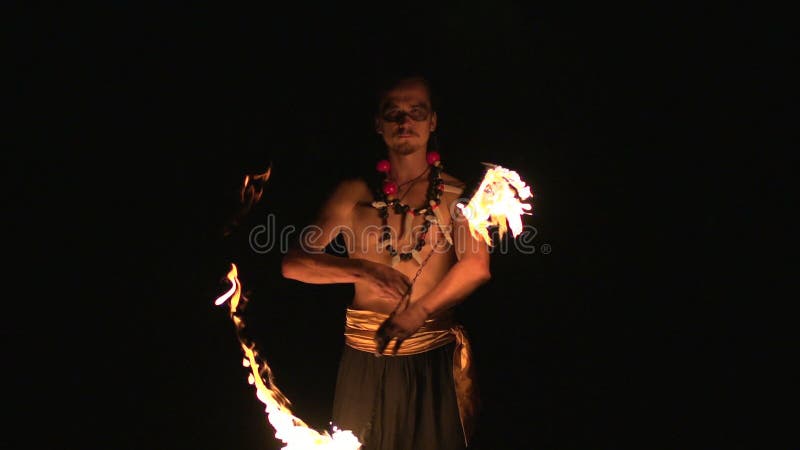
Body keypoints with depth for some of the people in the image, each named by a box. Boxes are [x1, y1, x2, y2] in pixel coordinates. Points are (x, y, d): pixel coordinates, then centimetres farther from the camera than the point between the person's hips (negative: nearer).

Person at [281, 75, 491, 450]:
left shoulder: (455, 193, 0)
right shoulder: (355, 193, 5)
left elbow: (476, 266, -15)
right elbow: (293, 263, -1)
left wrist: (417, 314, -20)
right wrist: (361, 271, -14)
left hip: (434, 361, -1)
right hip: (366, 360, 2)